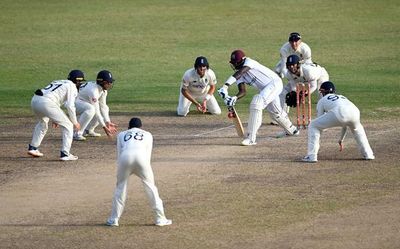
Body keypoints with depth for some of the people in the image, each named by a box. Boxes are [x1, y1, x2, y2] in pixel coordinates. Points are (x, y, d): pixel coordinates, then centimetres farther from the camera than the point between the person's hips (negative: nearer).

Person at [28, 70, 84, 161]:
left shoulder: (58, 82, 32)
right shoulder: (72, 86, 8)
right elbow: (70, 106, -2)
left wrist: (55, 119, 40)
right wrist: (75, 122, 9)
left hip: (34, 100, 8)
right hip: (46, 103, -8)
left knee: (42, 122, 37)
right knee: (68, 125, 5)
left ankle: (33, 148, 36)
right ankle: (65, 154, 0)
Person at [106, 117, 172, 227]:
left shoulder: (122, 135, 33)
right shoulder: (147, 134, 32)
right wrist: (144, 172, 29)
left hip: (125, 157, 0)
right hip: (141, 157, 0)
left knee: (120, 186, 14)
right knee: (150, 186, 11)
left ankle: (114, 219, 14)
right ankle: (160, 219, 11)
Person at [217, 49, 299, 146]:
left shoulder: (249, 62, -20)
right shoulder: (239, 74, 2)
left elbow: (240, 72, -39)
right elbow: (243, 91, -7)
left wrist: (225, 86, -50)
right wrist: (234, 98, -30)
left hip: (274, 83, -10)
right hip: (264, 89, 10)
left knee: (256, 103, -27)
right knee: (274, 112, 26)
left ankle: (251, 138, -29)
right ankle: (291, 130, 55)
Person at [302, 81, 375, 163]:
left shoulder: (322, 100, 32)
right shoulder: (342, 97, 44)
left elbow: (320, 123, 31)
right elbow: (345, 124, 48)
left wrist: (316, 142, 40)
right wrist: (341, 140, 59)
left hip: (339, 113, -5)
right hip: (354, 111, 5)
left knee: (313, 126, 14)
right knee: (357, 128, 40)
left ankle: (312, 156, 5)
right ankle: (368, 154, 31)